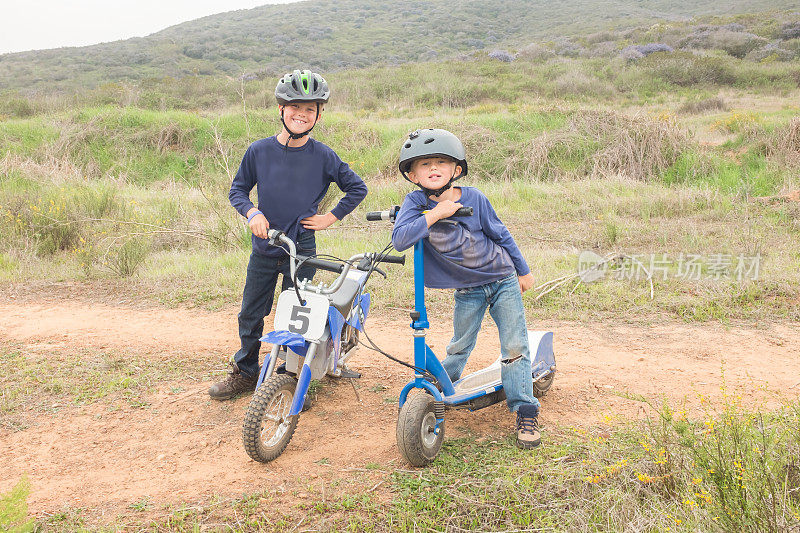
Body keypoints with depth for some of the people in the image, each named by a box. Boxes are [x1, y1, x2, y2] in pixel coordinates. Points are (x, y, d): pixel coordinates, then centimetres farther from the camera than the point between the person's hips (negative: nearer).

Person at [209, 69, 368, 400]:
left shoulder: (324, 157, -6)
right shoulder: (259, 151, -3)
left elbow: (357, 188, 6)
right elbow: (238, 189, 8)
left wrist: (330, 217, 0)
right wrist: (252, 213, -11)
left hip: (301, 249, -2)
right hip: (263, 247, 2)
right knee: (250, 315, 10)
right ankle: (245, 373, 29)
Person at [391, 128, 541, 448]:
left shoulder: (473, 198, -12)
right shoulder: (416, 202, -13)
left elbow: (500, 234, 2)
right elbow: (399, 240, -29)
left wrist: (523, 271, 10)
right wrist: (435, 214, -32)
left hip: (503, 280, 0)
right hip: (467, 290, 0)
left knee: (514, 348, -3)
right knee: (459, 347, 10)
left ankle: (525, 412, 6)